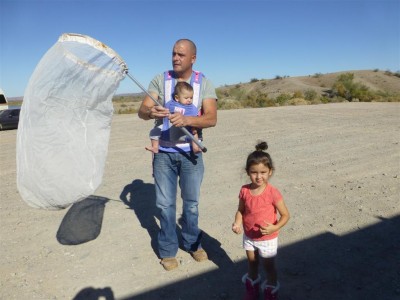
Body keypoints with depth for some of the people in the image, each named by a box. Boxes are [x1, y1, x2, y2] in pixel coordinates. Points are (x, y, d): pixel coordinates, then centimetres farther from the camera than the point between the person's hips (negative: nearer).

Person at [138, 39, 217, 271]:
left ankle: (193, 243, 35)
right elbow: (141, 111, -9)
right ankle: (168, 250, 27)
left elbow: (212, 118, -16)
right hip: (164, 153, 0)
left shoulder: (204, 83, -3)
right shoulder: (160, 80, 0)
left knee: (191, 202, 13)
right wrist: (151, 112, -33)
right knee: (166, 204, 8)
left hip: (191, 153, 0)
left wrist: (186, 119, -35)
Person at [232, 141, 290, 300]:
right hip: (249, 236, 4)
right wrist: (237, 223, -20)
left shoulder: (273, 193, -25)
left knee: (269, 267, 19)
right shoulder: (244, 191, -14)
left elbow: (285, 215, -18)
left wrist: (274, 227, -33)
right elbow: (241, 210, -2)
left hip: (267, 239, -4)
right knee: (252, 264, 26)